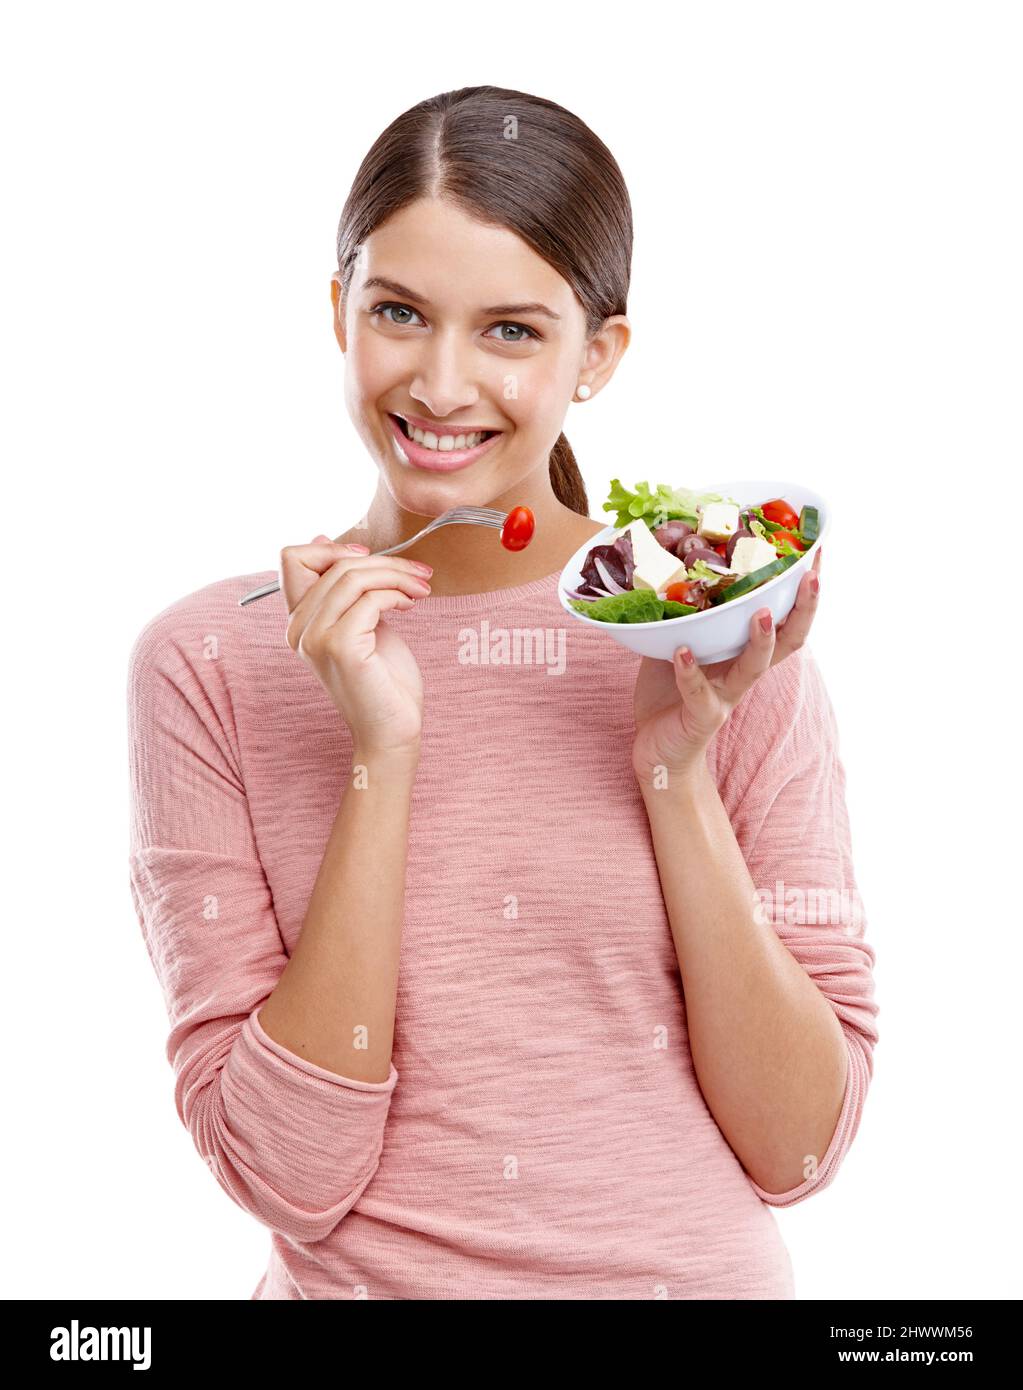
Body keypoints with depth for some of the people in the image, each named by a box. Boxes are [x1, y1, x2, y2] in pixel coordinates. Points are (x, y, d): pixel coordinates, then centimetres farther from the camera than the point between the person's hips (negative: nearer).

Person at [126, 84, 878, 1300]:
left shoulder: (723, 638, -3)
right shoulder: (210, 662, -6)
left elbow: (797, 1149, -5)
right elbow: (288, 1177, -10)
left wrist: (676, 770, -14)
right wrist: (382, 755, -18)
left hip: (698, 1271, 1)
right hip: (367, 1280, 0)